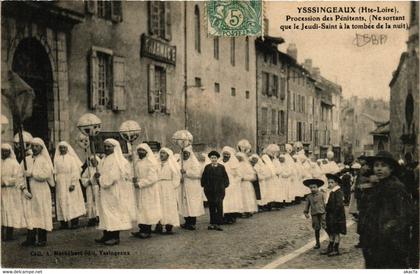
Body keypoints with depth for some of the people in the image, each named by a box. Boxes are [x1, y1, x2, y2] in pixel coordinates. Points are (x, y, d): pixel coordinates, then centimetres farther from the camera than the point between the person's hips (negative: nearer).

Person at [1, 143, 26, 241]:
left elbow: (17, 178, -9)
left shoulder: (14, 163, -3)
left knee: (10, 211, -3)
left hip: (11, 192, -4)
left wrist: (4, 182, -15)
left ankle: (9, 234, 1)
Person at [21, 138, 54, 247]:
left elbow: (45, 174, -16)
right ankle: (31, 238, 7)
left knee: (41, 213, -1)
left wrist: (31, 173, -12)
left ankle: (42, 239, 5)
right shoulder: (26, 159, 11)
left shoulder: (45, 160, -1)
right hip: (29, 192, 4)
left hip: (41, 192, -4)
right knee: (30, 214, 2)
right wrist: (24, 188, -8)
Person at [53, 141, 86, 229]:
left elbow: (75, 172, -4)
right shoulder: (56, 159, 10)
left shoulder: (72, 158, 2)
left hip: (70, 184, -2)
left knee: (72, 201, -5)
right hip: (60, 185, 2)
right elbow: (54, 172, 6)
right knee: (62, 202, 0)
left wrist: (73, 183, -13)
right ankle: (64, 223, 3)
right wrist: (54, 182, -5)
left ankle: (75, 222, -2)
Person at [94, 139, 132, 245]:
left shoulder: (117, 160, -10)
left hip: (113, 190, -8)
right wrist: (97, 175, -1)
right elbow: (101, 172, 21)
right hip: (104, 191, 9)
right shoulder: (104, 160, 17)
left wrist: (101, 180, -11)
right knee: (105, 212, 8)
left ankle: (115, 237, -3)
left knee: (113, 211, -6)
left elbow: (113, 176, -19)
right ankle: (107, 235, 13)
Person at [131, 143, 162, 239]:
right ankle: (142, 230, 11)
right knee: (140, 209, 6)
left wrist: (140, 184, -19)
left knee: (147, 209, -3)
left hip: (148, 190, -7)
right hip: (139, 191, 7)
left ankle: (148, 231, 2)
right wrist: (134, 179, 1)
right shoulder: (138, 162, 15)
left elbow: (152, 178, -17)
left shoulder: (151, 162, -10)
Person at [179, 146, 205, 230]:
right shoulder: (183, 162, 14)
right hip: (184, 186, 7)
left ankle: (192, 223, -4)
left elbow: (197, 173, -16)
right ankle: (187, 222, 12)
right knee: (185, 203, 5)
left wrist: (186, 172, -19)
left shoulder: (194, 162, -5)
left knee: (192, 204, -7)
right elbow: (181, 173, 23)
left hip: (193, 187, -7)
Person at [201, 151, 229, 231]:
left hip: (219, 190, -2)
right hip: (210, 190, 2)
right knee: (211, 207, 7)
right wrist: (204, 185, 3)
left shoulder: (221, 167, 3)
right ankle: (212, 223, 15)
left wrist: (224, 185, -1)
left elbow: (226, 178, 6)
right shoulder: (207, 167, 7)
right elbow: (203, 178, 10)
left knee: (219, 206, -6)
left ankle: (218, 224, -2)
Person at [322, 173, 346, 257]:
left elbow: (339, 204, -21)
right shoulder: (331, 192, 12)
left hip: (336, 216, -9)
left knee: (336, 233, -1)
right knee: (331, 233, 15)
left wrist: (334, 214, -20)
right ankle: (330, 248, 23)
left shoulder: (338, 192, -15)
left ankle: (336, 250, 7)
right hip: (330, 216, 9)